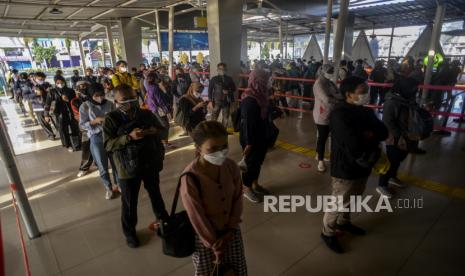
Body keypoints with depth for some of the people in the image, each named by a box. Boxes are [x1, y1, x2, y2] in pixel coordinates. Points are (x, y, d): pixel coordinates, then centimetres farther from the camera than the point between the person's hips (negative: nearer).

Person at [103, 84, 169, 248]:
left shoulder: (147, 114, -3)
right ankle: (129, 232, 36)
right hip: (127, 168, -3)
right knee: (129, 203, 12)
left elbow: (162, 129, 8)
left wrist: (155, 131, -15)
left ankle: (163, 218, 50)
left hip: (150, 164, 3)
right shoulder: (111, 119, -11)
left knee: (155, 194, 24)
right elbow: (108, 145, -17)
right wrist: (129, 137, -30)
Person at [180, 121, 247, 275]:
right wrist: (215, 246, -12)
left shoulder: (231, 166, -16)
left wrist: (231, 229, -6)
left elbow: (238, 199, -4)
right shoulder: (190, 178, -30)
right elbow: (197, 217, -21)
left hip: (231, 230, 4)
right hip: (203, 235, -4)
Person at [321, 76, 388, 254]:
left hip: (363, 165, 8)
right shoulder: (339, 114, -23)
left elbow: (384, 132, 1)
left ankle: (343, 222, 48)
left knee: (351, 199, 25)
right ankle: (328, 232, 27)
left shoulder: (366, 111, 5)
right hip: (345, 168, -8)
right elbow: (355, 145, -30)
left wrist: (369, 135, -19)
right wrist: (372, 142, -11)